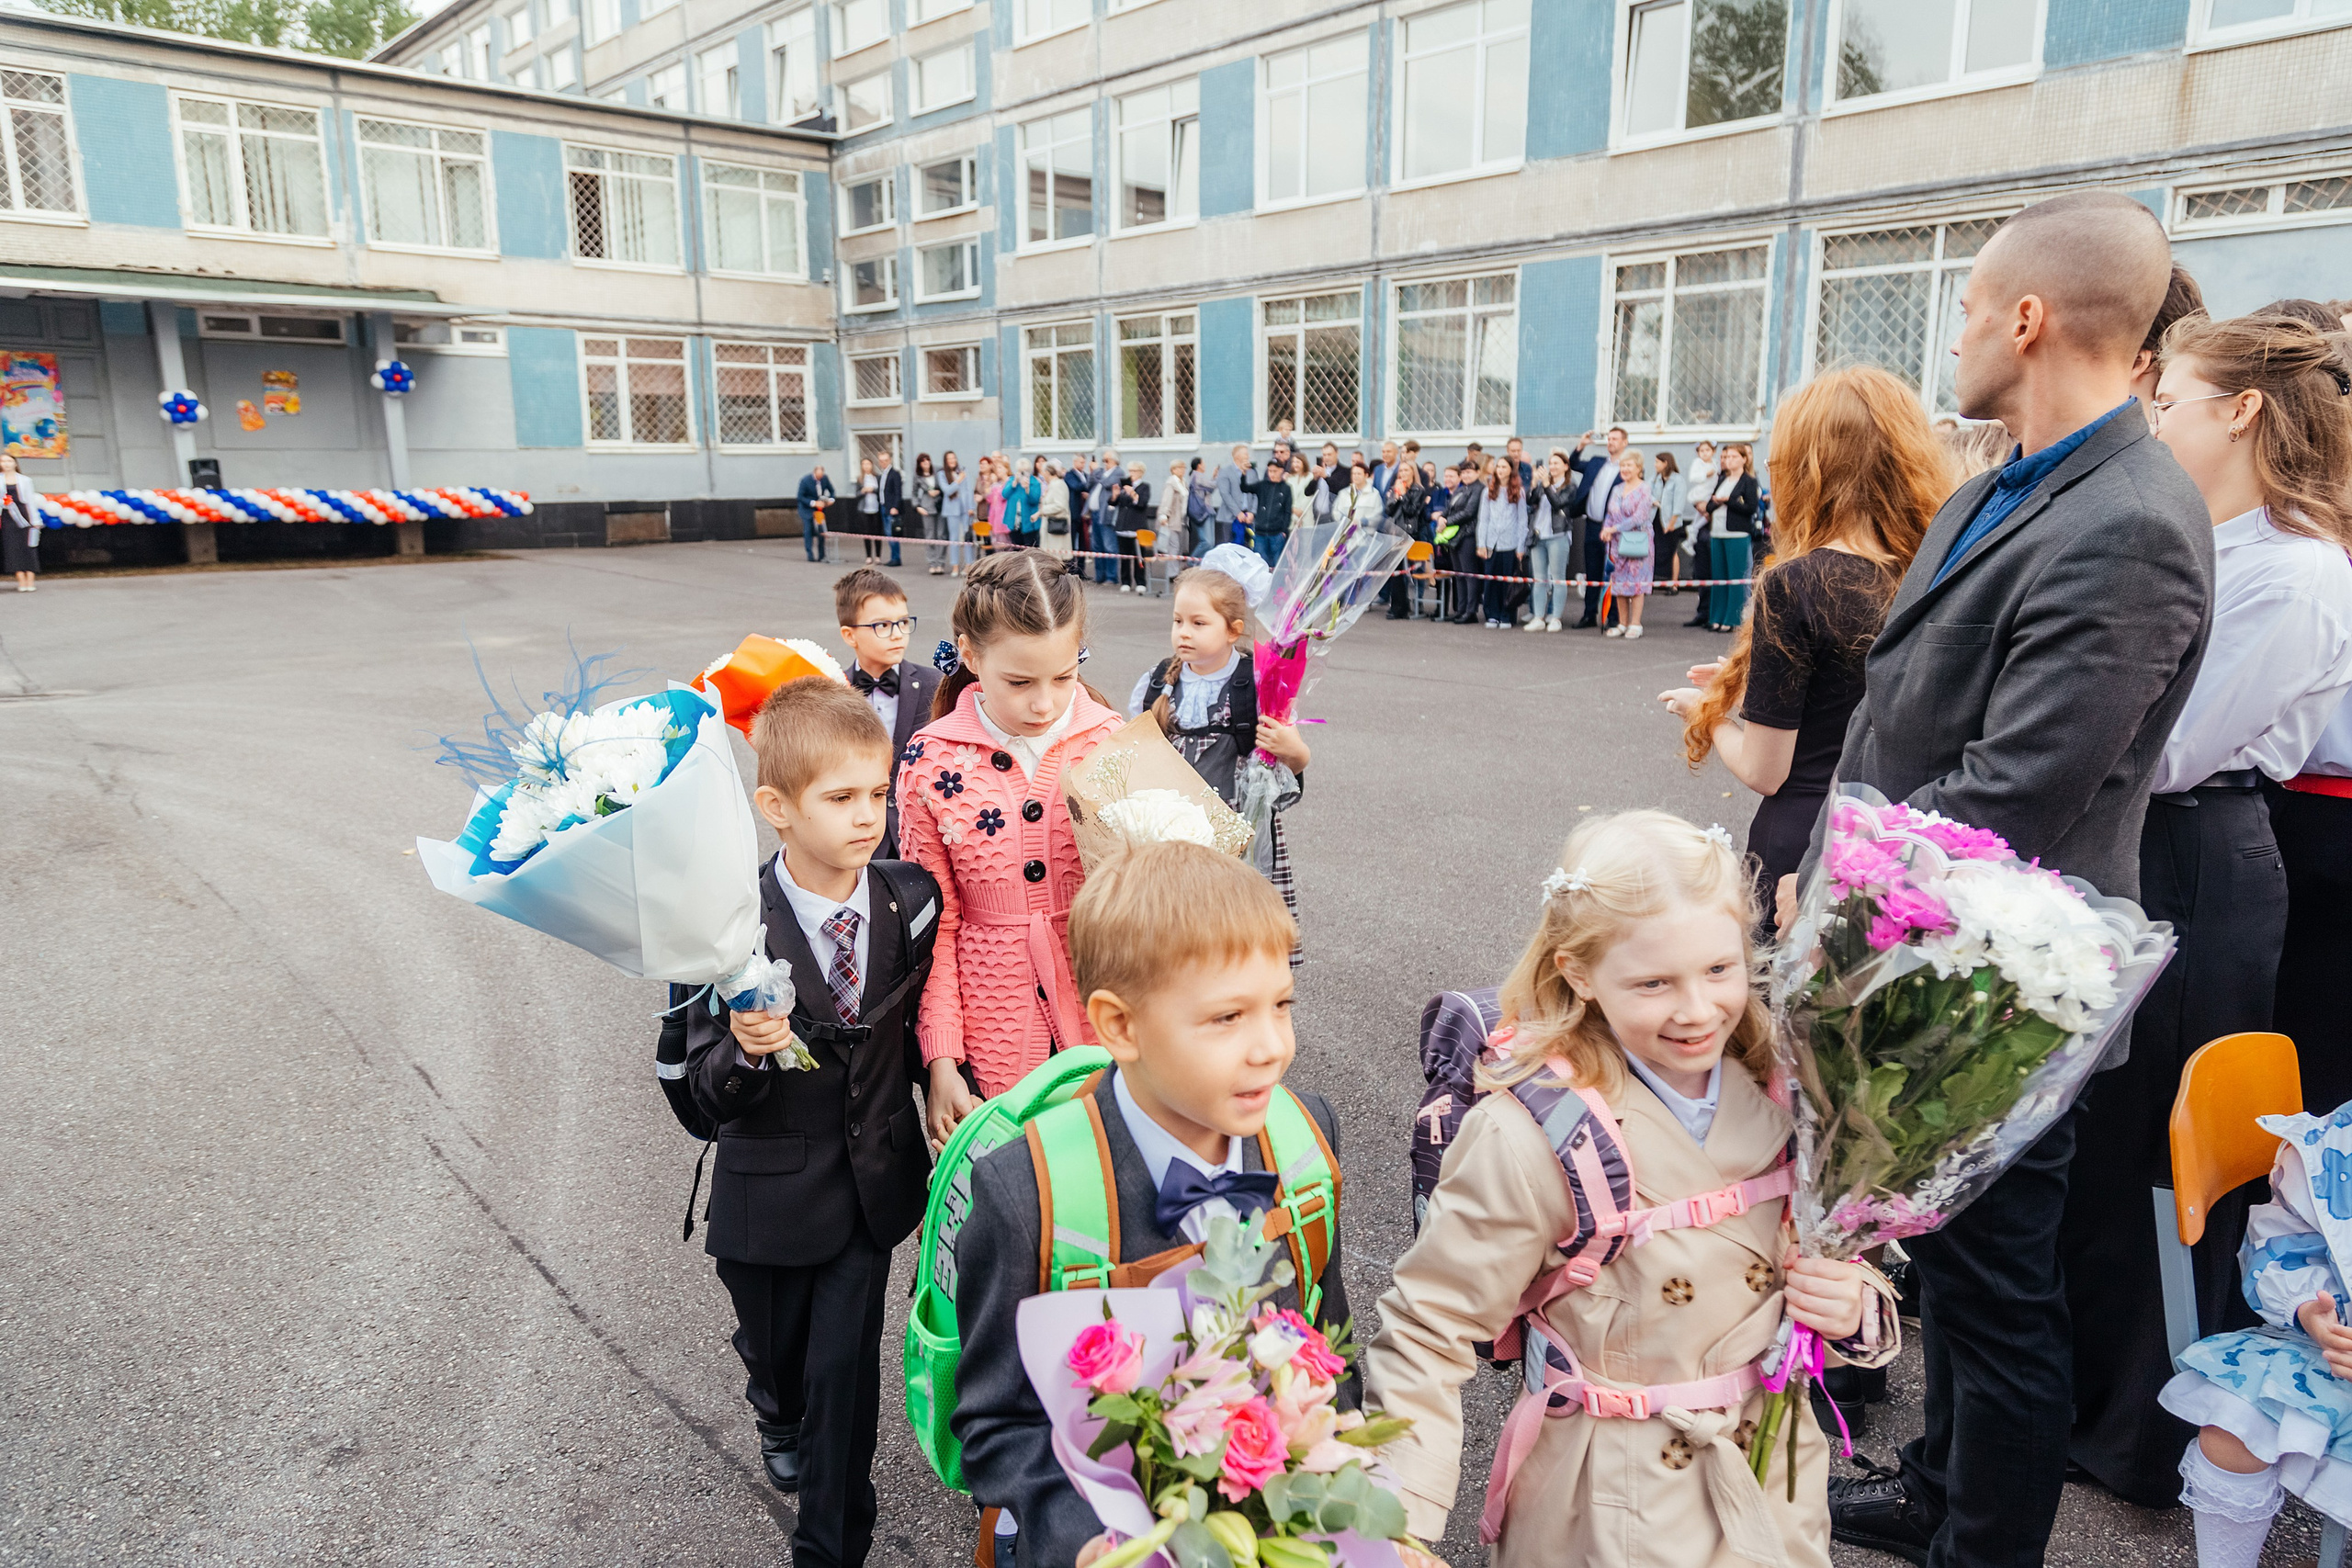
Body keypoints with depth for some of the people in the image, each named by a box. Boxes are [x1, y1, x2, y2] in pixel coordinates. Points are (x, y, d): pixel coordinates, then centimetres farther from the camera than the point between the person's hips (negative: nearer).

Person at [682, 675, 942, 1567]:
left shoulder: (912, 898, -11)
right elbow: (710, 1093, -18)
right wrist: (746, 1050, -36)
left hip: (875, 1182, 1)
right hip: (773, 1189, 0)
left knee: (845, 1367, 4)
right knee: (775, 1350, 23)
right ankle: (781, 1420, 60)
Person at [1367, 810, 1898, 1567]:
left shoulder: (1779, 1093, -9)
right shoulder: (1529, 1136, -25)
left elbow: (1839, 1259, 8)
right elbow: (1426, 1333, -18)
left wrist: (1857, 1312, -13)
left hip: (1778, 1485, 5)